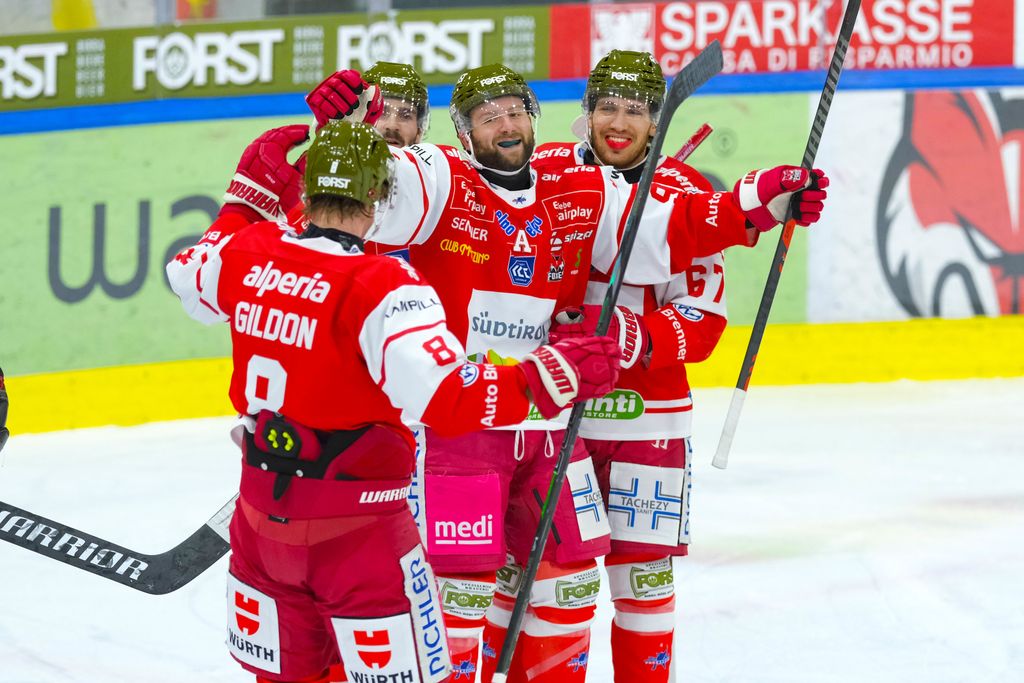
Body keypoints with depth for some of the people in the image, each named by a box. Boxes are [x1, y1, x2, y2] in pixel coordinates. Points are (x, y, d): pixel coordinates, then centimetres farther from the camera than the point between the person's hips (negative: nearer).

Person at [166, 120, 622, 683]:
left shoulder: (247, 252, -3)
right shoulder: (383, 287, -21)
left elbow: (187, 278, 22)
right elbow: (449, 401, -29)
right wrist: (549, 375, -23)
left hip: (262, 509, 7)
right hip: (355, 529, -7)